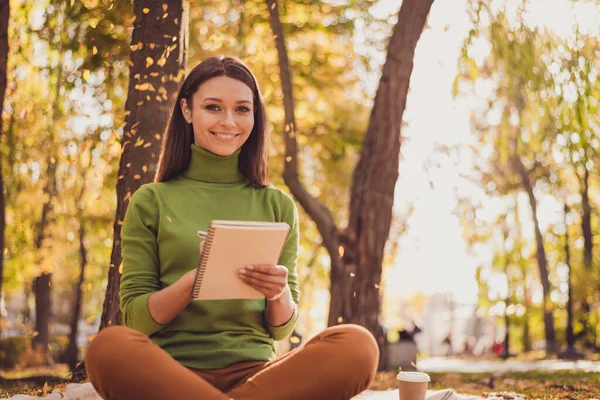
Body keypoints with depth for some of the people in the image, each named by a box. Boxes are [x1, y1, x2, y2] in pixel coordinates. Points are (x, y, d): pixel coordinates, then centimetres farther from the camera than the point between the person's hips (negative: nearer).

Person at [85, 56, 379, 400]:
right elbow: (135, 318, 3)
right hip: (173, 369, -1)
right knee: (109, 347, -36)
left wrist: (279, 293, -12)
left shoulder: (278, 206, 12)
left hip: (253, 370, 2)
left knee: (358, 345, -27)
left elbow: (281, 330, 11)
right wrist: (195, 279, -16)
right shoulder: (151, 202, 8)